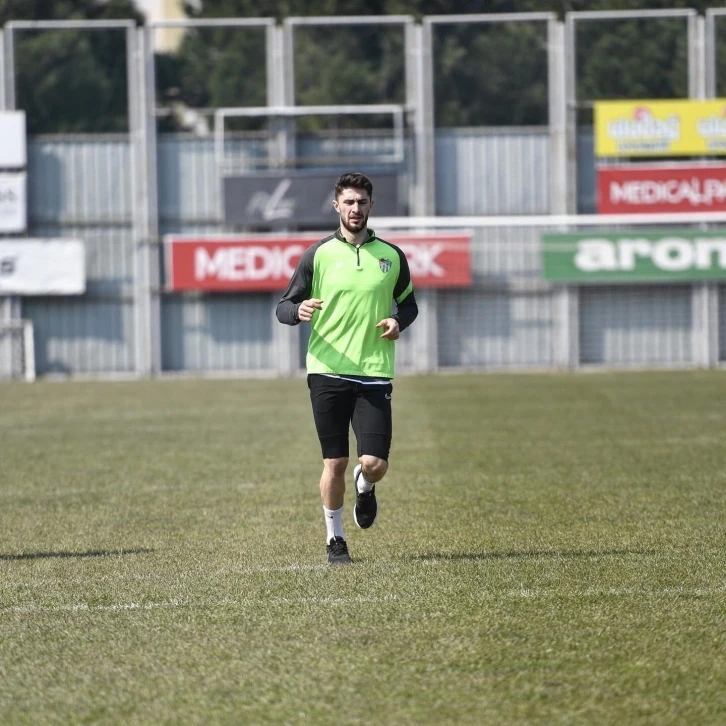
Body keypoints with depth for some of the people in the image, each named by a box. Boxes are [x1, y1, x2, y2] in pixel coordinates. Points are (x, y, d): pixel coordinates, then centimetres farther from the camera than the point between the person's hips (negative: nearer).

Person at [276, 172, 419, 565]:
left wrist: (399, 320, -2)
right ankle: (334, 539, 18)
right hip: (327, 371, -1)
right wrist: (299, 311, -19)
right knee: (334, 463, 1)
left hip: (374, 374, 1)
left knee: (375, 464, -8)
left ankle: (364, 486, 28)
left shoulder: (391, 256, 8)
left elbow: (408, 302, 21)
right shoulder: (317, 255, 2)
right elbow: (283, 307, 5)